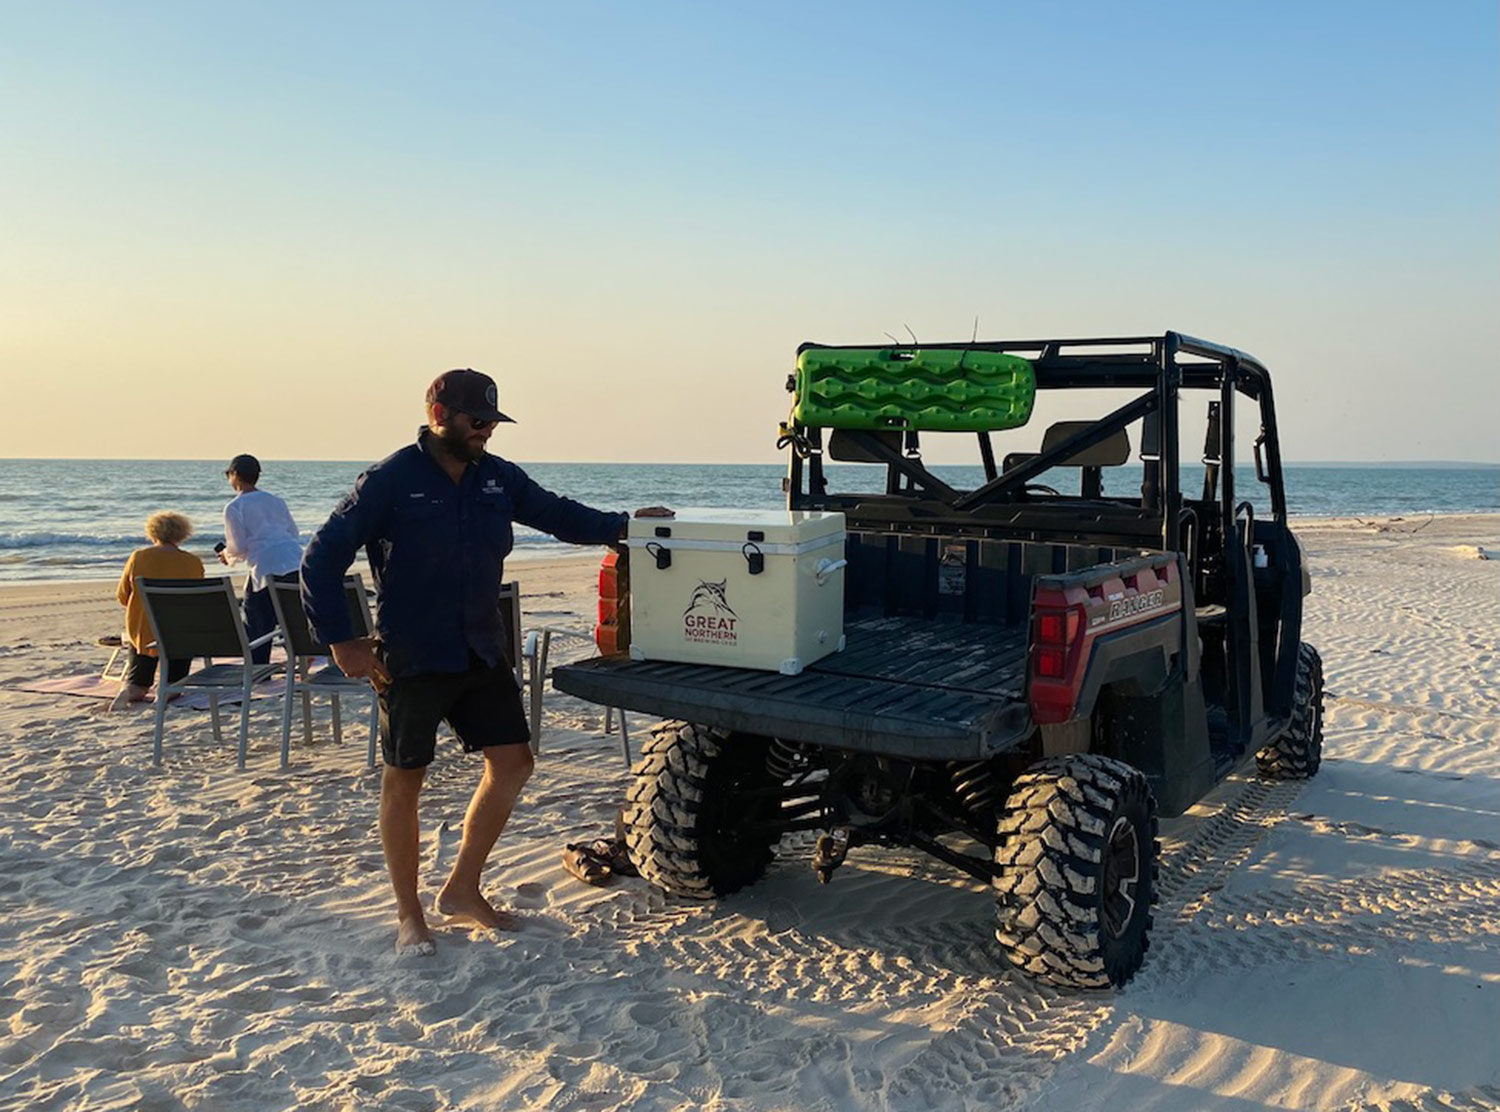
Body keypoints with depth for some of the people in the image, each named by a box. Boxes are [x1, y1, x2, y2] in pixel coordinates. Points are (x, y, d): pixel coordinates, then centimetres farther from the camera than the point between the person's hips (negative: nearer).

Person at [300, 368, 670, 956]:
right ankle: (409, 915, 22)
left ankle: (461, 890, 23)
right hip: (412, 659, -6)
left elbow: (555, 513, 19)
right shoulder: (391, 481, -12)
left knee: (512, 762, 5)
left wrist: (622, 524, 6)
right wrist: (341, 642, -14)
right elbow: (321, 560, -10)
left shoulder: (498, 477, 5)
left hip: (483, 653, 6)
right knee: (404, 778, 6)